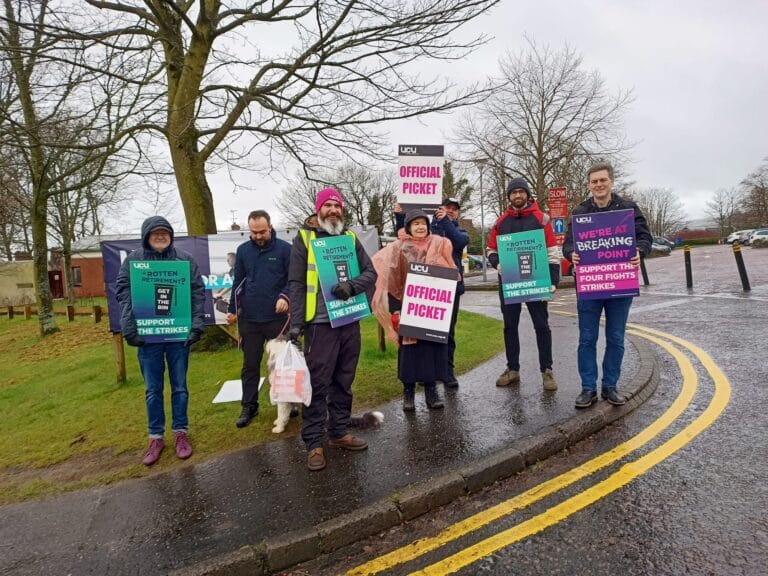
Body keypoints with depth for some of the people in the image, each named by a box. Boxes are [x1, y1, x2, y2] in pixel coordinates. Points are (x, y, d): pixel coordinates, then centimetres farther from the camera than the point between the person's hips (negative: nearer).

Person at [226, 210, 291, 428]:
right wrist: (232, 310, 9)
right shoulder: (243, 250, 5)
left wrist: (285, 296, -22)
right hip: (249, 318, 3)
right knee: (250, 364, 10)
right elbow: (238, 282, 9)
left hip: (277, 317, -2)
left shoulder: (284, 249, -5)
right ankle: (249, 406, 21)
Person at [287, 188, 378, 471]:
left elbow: (370, 272, 7)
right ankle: (314, 443, 10)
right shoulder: (304, 238, 0)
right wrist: (296, 323, -12)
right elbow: (296, 284, -5)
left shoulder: (350, 238, 12)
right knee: (317, 384, -1)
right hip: (320, 322, -5)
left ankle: (339, 432, 28)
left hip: (349, 321, 5)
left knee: (343, 382, 14)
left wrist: (351, 286, -15)